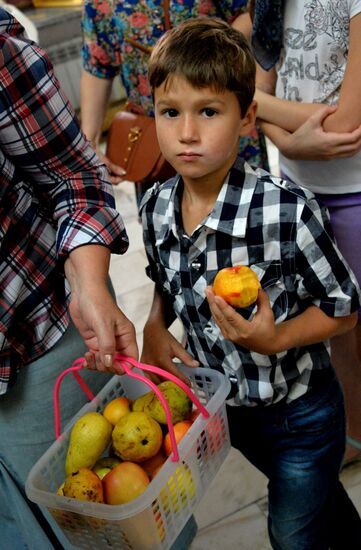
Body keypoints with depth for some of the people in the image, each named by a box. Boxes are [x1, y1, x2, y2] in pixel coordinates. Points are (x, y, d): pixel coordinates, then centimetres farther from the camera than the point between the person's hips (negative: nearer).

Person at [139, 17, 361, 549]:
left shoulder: (287, 209, -29)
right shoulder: (154, 209, -12)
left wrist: (275, 338, -30)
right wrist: (155, 328, -10)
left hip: (299, 411, -5)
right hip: (225, 403, 5)